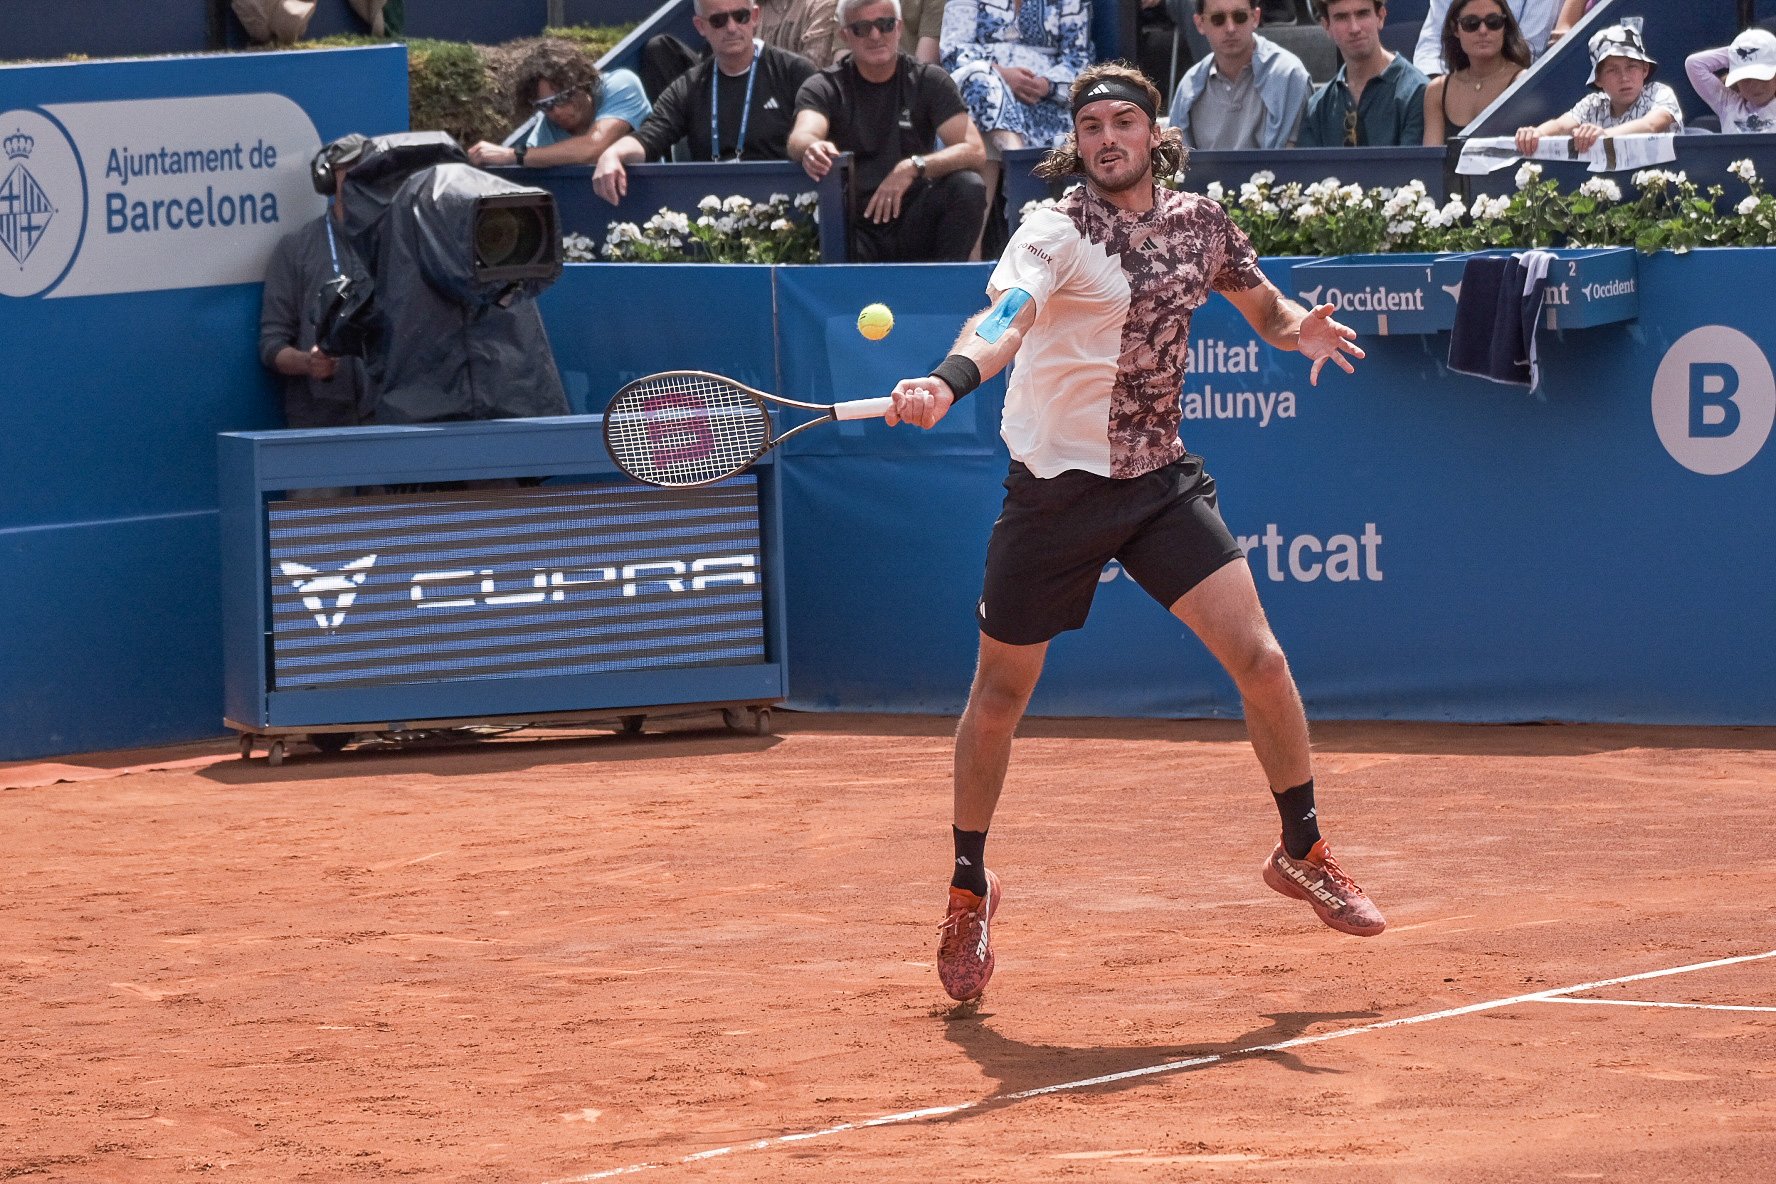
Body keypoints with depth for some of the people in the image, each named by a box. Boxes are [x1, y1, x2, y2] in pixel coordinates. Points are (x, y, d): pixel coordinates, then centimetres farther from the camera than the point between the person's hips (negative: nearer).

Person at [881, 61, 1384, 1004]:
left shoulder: (1199, 223, 2)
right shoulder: (1055, 235, -16)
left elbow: (1265, 305, 19)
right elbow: (1005, 319, -36)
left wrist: (1302, 327, -6)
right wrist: (948, 382, -58)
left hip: (1162, 479, 4)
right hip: (1056, 486, -4)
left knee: (1259, 658, -8)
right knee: (999, 697, 7)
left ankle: (1302, 852, 13)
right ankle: (968, 890, 28)